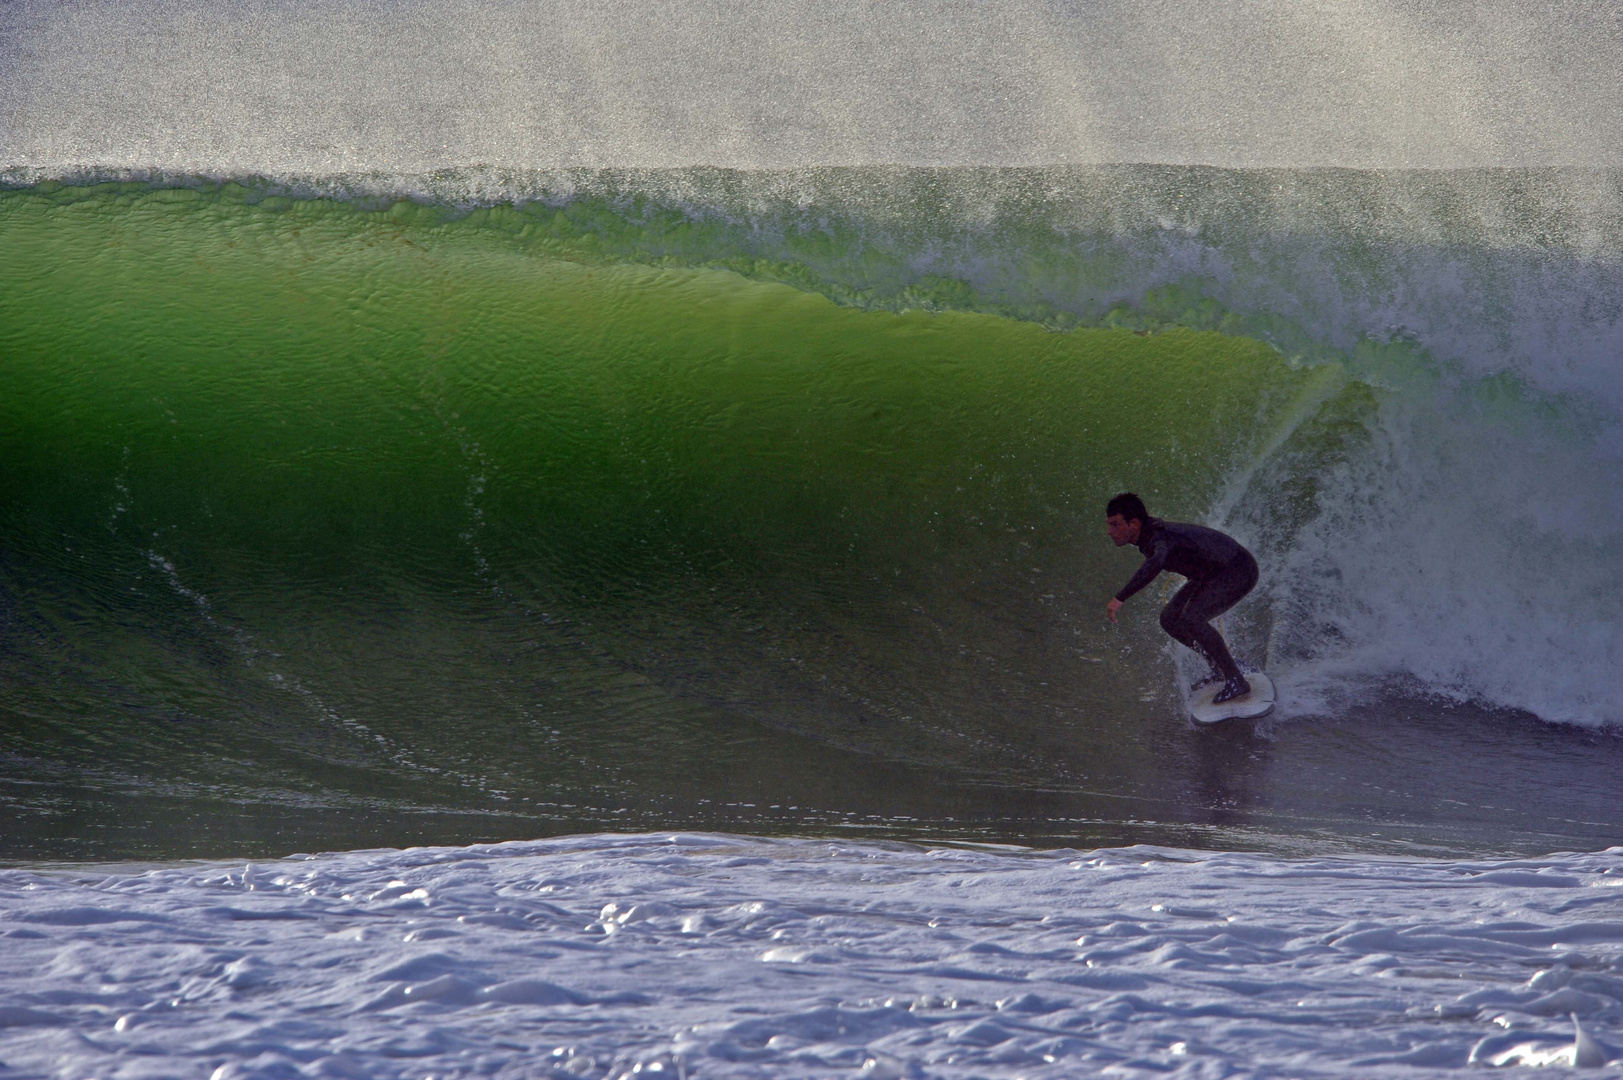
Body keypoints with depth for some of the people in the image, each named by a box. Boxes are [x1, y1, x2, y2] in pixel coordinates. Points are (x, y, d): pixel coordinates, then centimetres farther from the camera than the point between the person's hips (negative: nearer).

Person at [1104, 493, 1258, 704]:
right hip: (1211, 574, 10)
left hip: (1238, 571, -10)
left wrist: (1120, 598, -59)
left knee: (1191, 618, -27)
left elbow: (1155, 563, -55)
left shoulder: (1159, 537, -32)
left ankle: (1236, 680, -17)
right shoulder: (1150, 532, -2)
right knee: (1170, 620, 2)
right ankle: (1219, 668, 15)